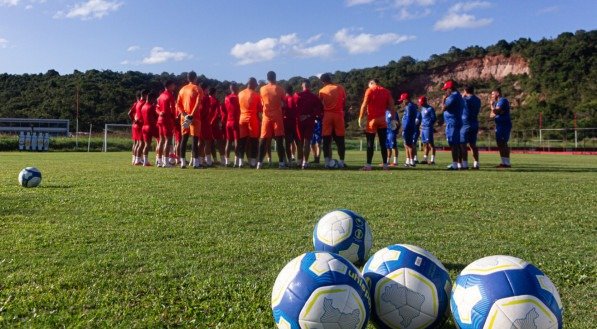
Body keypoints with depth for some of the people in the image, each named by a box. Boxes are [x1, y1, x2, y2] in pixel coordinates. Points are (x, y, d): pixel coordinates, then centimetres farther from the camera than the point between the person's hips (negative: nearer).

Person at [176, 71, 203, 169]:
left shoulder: (182, 89, 15)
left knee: (184, 139, 7)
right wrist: (191, 115, -18)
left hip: (184, 117, 6)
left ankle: (183, 162, 6)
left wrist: (184, 115, -2)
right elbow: (198, 104, -16)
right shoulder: (198, 89, -3)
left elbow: (178, 104, 7)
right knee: (195, 139, -5)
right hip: (194, 117, -5)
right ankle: (195, 162, -7)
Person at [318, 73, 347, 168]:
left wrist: (321, 115, 17)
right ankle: (341, 161, 5)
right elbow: (344, 102, 8)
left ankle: (327, 161, 0)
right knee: (340, 140, 6)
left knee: (326, 140, 4)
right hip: (339, 115, 1)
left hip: (327, 115, 0)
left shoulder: (322, 91, 2)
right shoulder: (340, 88, 5)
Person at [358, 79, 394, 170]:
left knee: (370, 143, -1)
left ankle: (368, 165, -2)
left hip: (372, 119, -4)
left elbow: (364, 105, -8)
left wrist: (360, 118, -5)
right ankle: (385, 165, 7)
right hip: (382, 119, 4)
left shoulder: (370, 90, -1)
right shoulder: (386, 91, 11)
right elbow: (391, 106, 7)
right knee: (383, 143, 7)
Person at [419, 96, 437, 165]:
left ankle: (432, 160, -7)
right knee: (425, 144, 12)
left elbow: (434, 118, -10)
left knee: (430, 143, -7)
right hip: (423, 128, 8)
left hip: (428, 128, -8)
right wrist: (421, 124, 11)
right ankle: (425, 159, 16)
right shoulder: (422, 109, 17)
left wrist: (428, 124, -13)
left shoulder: (430, 109, -8)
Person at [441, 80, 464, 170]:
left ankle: (454, 164, -10)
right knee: (456, 144, 13)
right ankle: (458, 163, 17)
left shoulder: (453, 96, -14)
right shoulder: (458, 96, 18)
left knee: (453, 144, -10)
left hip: (452, 123, -10)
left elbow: (444, 107, -17)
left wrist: (444, 99, -6)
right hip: (457, 122, 10)